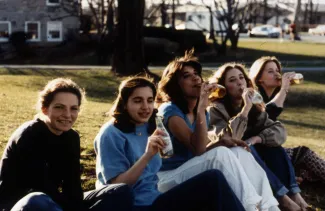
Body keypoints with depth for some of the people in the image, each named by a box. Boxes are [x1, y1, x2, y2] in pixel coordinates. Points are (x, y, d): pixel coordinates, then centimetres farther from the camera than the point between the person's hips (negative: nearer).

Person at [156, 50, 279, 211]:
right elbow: (198, 149, -26)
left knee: (240, 153, -6)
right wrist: (201, 107, -32)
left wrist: (221, 141, -7)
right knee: (221, 153, -28)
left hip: (192, 172, 9)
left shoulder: (198, 112, 12)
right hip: (170, 178, -8)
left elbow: (203, 148, 13)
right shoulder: (170, 110, -15)